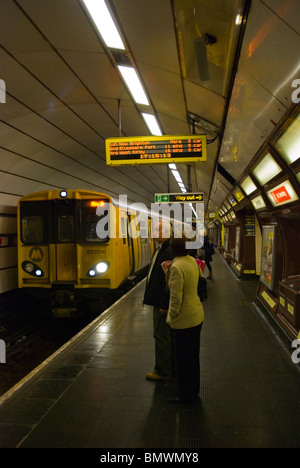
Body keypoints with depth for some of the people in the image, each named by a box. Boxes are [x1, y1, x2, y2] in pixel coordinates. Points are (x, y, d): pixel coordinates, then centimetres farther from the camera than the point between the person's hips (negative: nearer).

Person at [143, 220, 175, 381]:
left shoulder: (169, 252, -22)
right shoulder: (161, 250, 11)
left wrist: (164, 304, -22)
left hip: (163, 303, -10)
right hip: (160, 301, 10)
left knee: (162, 336, 1)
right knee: (167, 335, 19)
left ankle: (163, 372, 16)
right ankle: (171, 367, 34)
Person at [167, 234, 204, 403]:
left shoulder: (177, 267, -23)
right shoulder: (192, 261, 2)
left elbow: (176, 297, -23)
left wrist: (172, 317, -10)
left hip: (185, 319, -9)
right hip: (197, 314, 9)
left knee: (185, 358, 7)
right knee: (194, 356, 21)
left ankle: (187, 395, 23)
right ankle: (194, 391, 37)